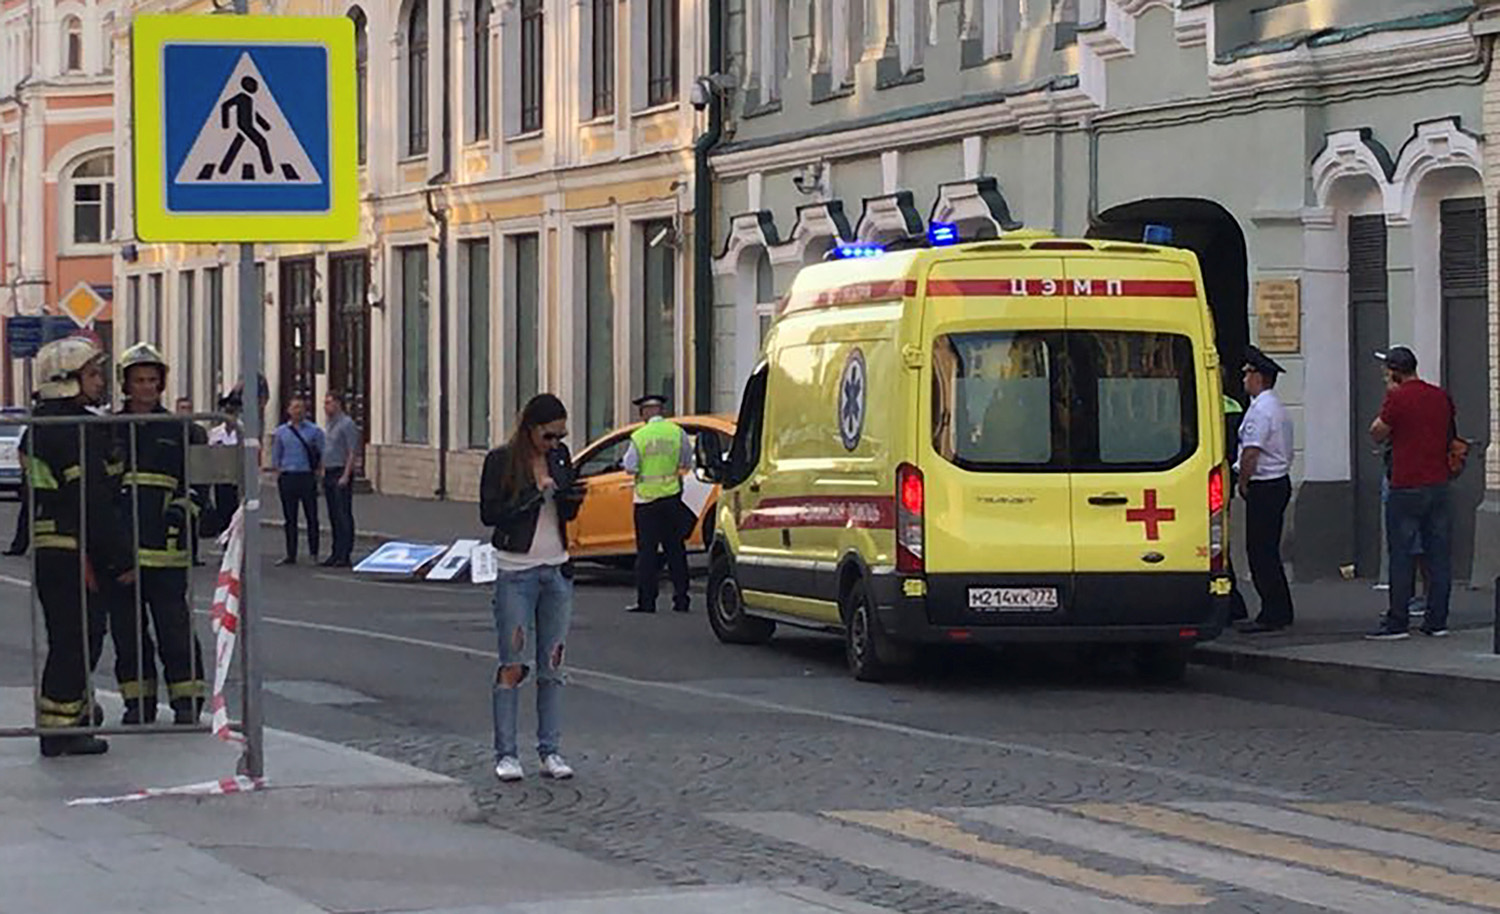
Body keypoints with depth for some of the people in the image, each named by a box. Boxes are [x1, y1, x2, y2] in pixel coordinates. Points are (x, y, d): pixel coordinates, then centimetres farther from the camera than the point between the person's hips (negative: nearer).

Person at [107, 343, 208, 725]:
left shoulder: (177, 431, 8)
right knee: (127, 627, 6)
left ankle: (187, 702, 2)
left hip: (164, 548, -2)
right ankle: (138, 701, 15)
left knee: (174, 624, -4)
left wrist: (183, 508, -4)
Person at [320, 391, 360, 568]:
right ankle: (336, 553, 12)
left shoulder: (347, 424, -10)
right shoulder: (329, 425, 17)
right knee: (333, 515, 9)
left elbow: (353, 452, -14)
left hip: (341, 474, -9)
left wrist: (346, 476, -20)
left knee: (343, 515, -8)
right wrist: (324, 474, 17)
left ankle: (345, 555, -9)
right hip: (329, 474, 9)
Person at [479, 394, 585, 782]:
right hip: (517, 572, -5)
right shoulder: (501, 461, -6)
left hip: (557, 571, 5)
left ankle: (550, 752, 10)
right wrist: (536, 496, -18)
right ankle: (505, 754, -2)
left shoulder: (560, 457, 9)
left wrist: (572, 497, -7)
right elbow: (489, 513, -12)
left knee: (552, 665, 6)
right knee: (514, 665, -6)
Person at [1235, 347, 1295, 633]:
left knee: (1260, 551, -7)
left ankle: (1272, 615, -7)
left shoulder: (1260, 410, -16)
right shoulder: (1277, 407, 17)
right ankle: (1281, 611, 19)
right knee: (1269, 550, 15)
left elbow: (1252, 452, -23)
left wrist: (1243, 483, -11)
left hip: (1263, 488, -10)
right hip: (1280, 481, 10)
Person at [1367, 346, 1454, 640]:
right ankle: (1437, 621, 9)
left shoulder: (1398, 398, -11)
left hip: (1406, 487, -6)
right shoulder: (1441, 397, 8)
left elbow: (1377, 434, -2)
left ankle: (1398, 622, -2)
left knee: (1401, 557, -2)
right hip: (1439, 484, 6)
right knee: (1439, 554, 7)